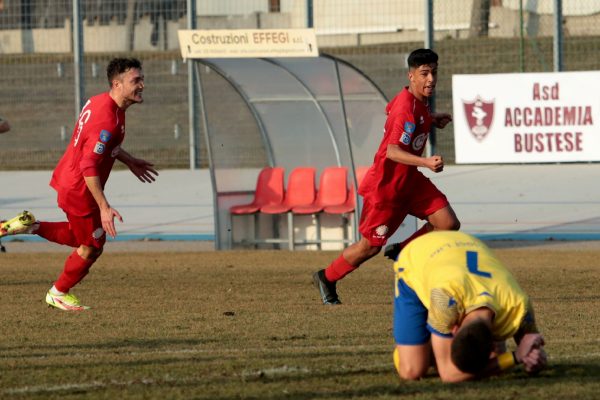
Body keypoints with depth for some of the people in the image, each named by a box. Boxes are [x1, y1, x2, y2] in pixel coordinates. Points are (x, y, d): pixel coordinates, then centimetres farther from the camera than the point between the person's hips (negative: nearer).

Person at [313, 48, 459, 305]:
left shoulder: (418, 101, 3)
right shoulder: (406, 108, -27)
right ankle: (326, 278, 27)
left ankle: (401, 253, 15)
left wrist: (432, 119, 20)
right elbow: (392, 151, -35)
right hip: (385, 185, -9)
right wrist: (426, 163, -46)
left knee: (448, 224, -5)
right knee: (370, 246, 3)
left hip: (409, 180, 9)